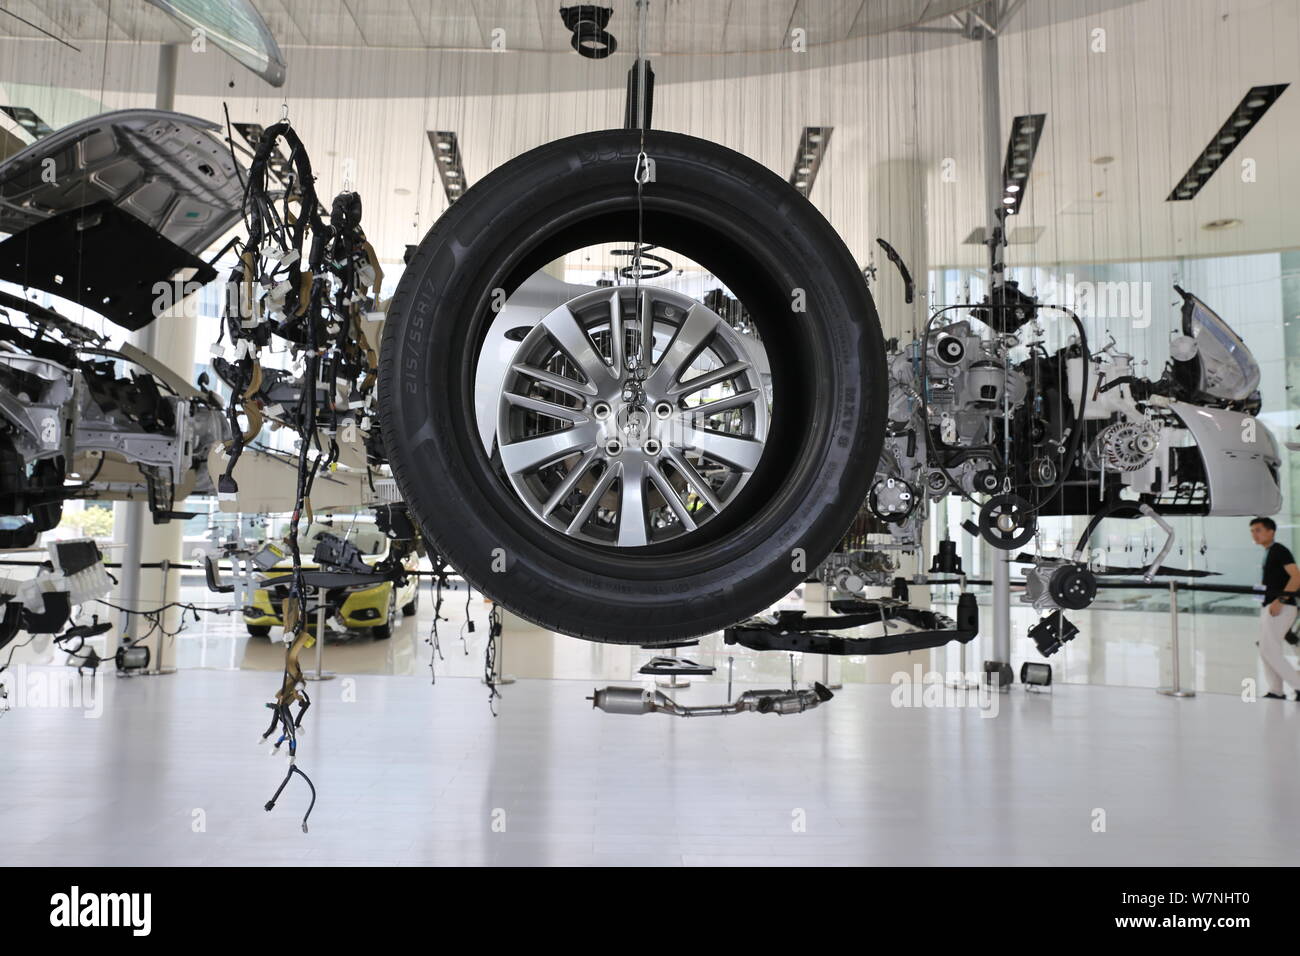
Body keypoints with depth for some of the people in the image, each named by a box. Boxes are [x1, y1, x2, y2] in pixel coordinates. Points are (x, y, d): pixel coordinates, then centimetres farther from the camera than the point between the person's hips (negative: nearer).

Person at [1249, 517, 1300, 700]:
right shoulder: (1268, 553, 17)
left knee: (1270, 650, -12)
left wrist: (1280, 600, -24)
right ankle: (1276, 691, 16)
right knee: (1266, 652, 11)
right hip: (1269, 608, 10)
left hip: (1280, 609, -10)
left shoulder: (1280, 551, -10)